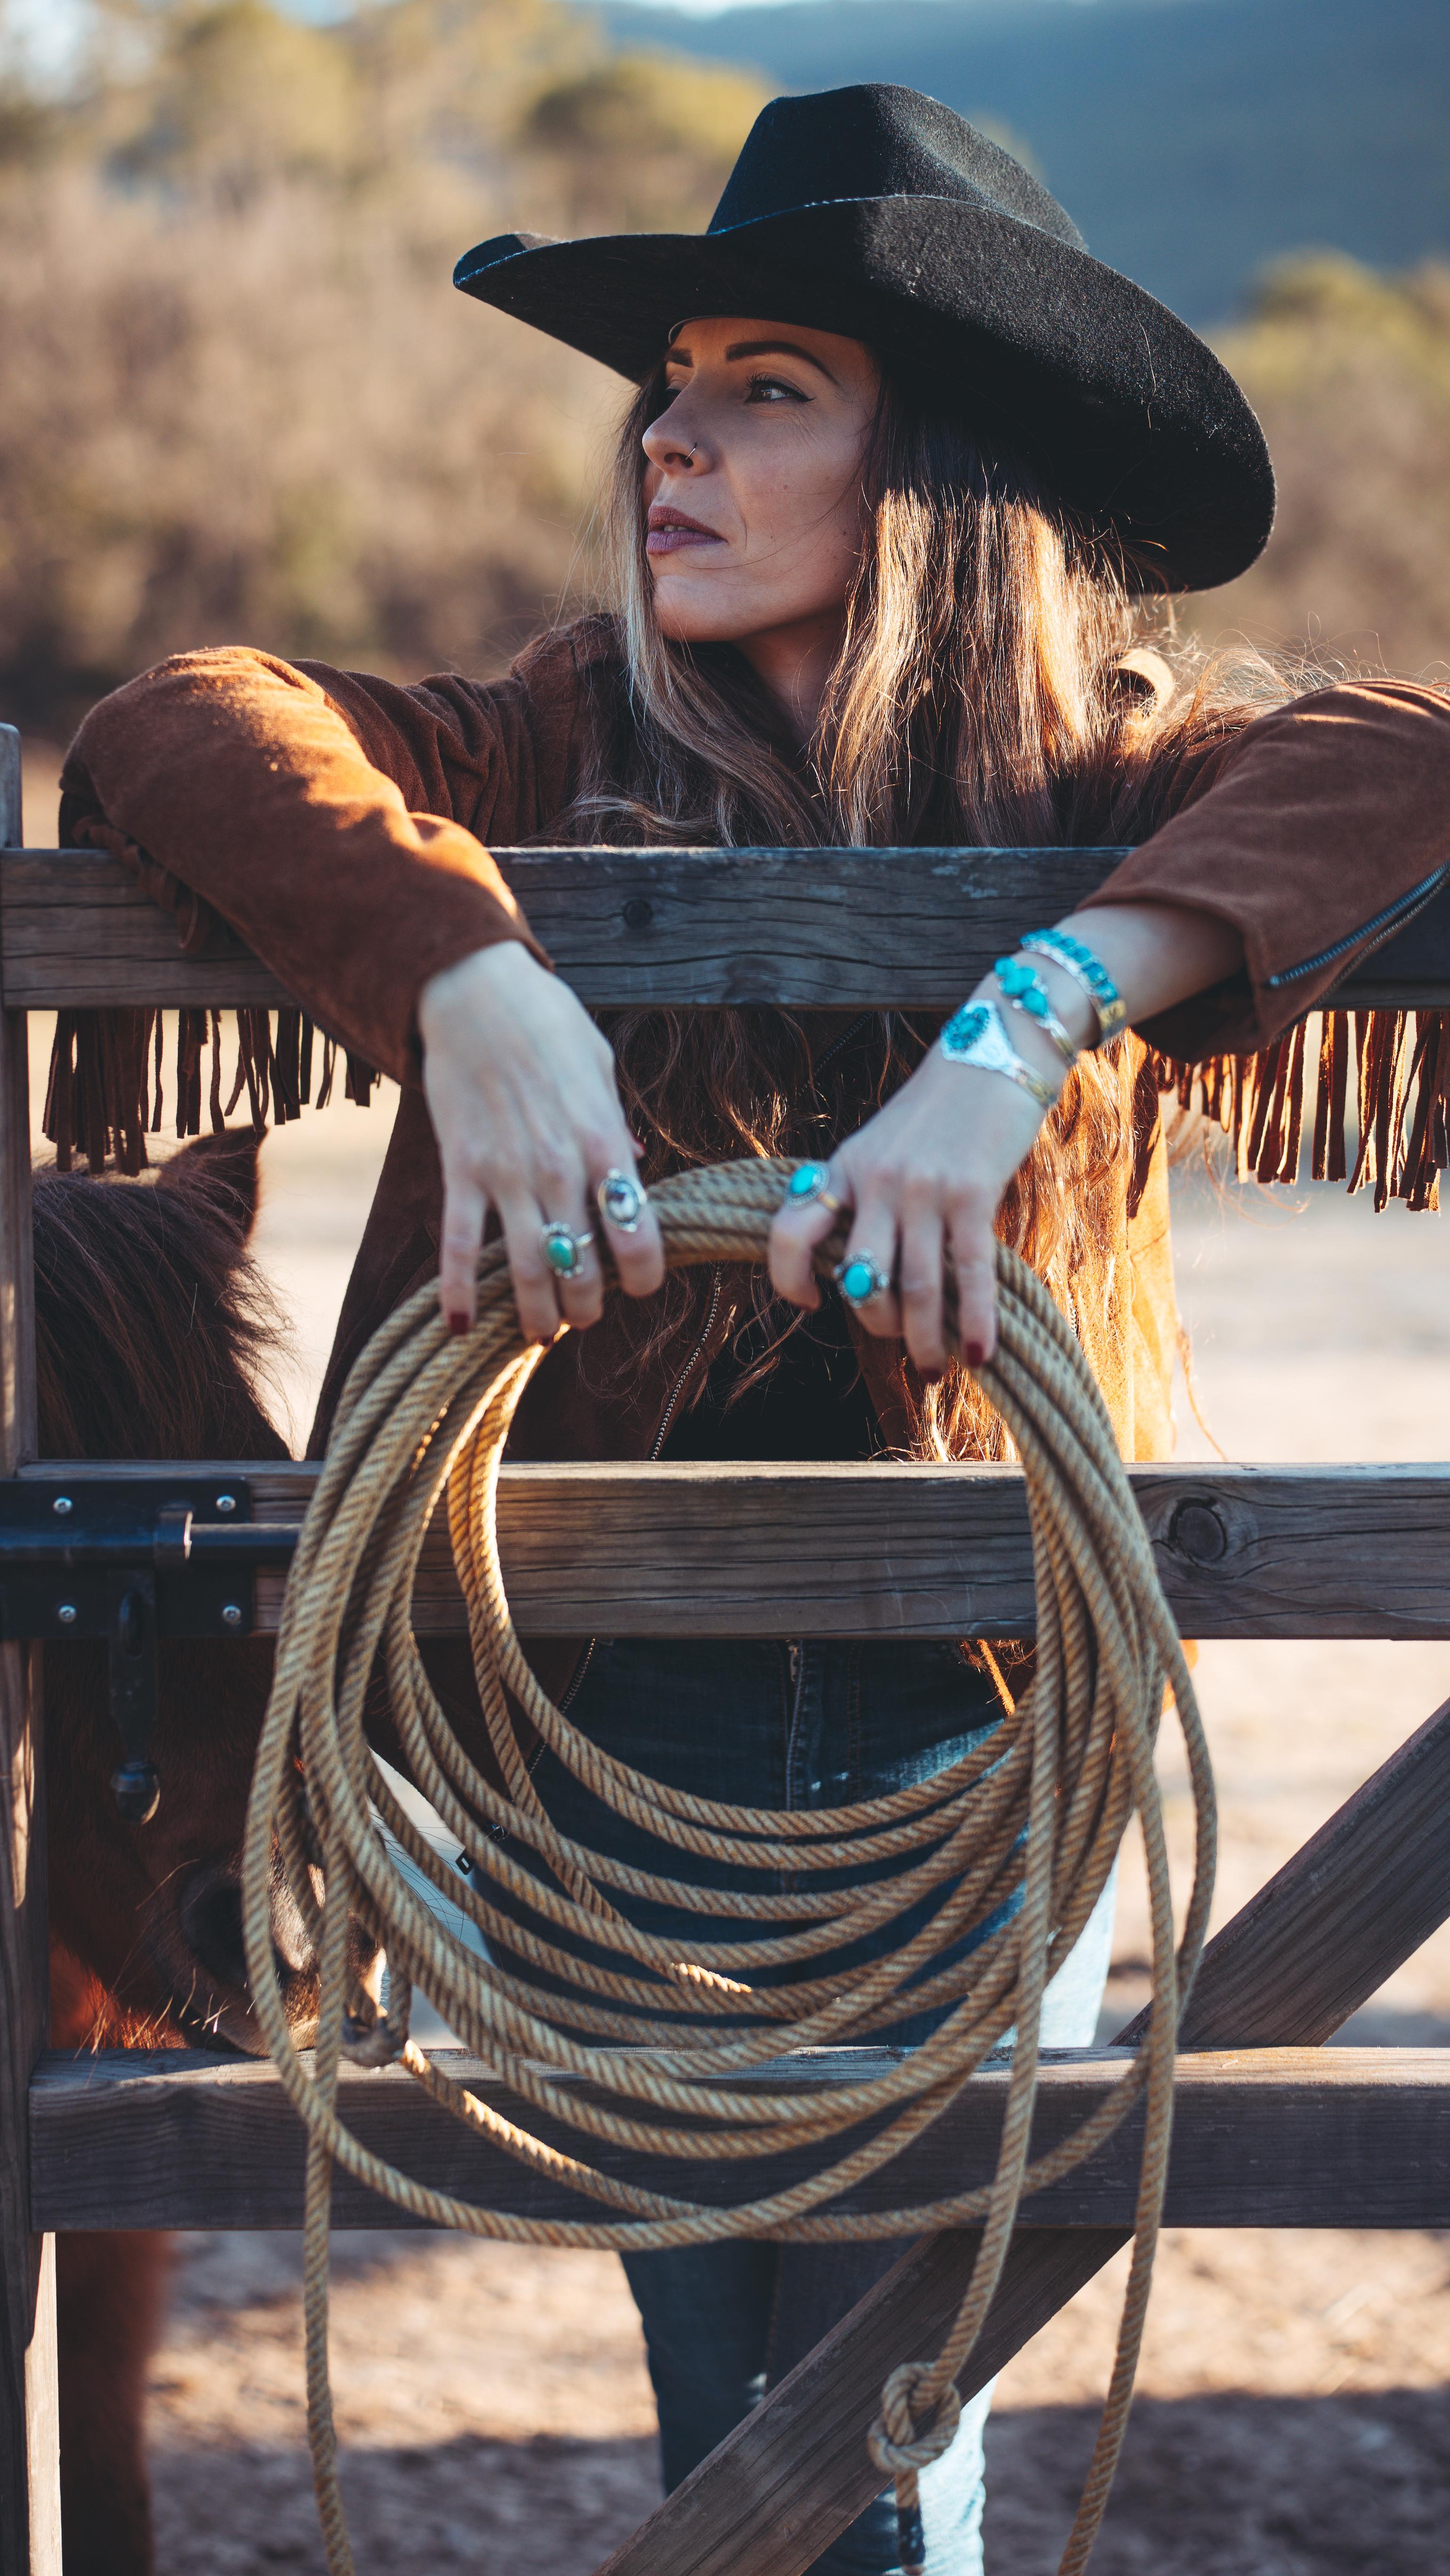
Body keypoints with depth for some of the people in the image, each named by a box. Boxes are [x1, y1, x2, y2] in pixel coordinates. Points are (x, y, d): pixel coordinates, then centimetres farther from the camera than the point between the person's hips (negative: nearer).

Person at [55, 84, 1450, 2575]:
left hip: (976, 1717, -1)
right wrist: (464, 974, -28)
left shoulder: (1093, 764, -2)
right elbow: (167, 733, -11)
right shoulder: (576, 753, 0)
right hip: (621, 1701, 1)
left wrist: (1024, 1026, -34)